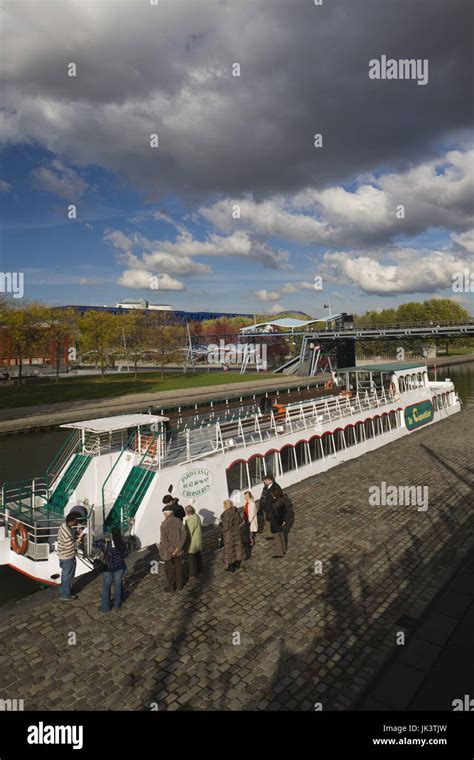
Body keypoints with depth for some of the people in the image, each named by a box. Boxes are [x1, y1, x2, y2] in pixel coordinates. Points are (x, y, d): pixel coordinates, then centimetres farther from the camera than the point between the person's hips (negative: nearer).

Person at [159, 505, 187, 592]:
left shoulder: (163, 524, -23)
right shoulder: (178, 521, -11)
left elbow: (164, 540, -24)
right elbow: (183, 533, -13)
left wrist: (171, 551, -16)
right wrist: (178, 547, -12)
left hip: (167, 551, -4)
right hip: (177, 549, 4)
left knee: (170, 570, 14)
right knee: (178, 567, 20)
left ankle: (171, 588, 28)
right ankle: (179, 585, 34)